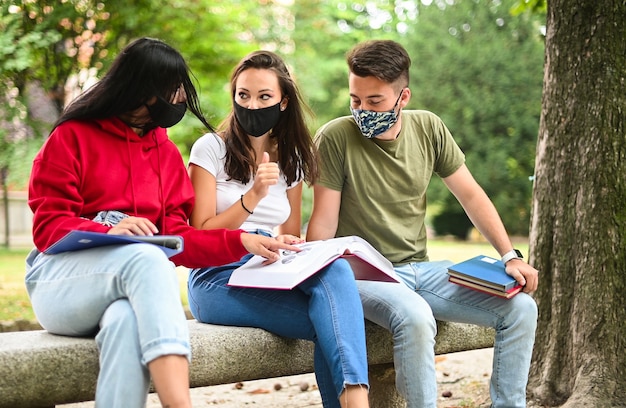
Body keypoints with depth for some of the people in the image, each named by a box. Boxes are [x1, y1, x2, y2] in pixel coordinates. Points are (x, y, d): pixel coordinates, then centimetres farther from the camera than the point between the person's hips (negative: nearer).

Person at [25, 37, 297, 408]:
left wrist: (240, 241, -4)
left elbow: (175, 237, 11)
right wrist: (109, 232, -21)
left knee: (126, 321, -37)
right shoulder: (73, 137, 5)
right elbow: (49, 227, -2)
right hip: (60, 283, -3)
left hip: (135, 278, 3)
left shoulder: (167, 153, 19)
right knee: (146, 258, -37)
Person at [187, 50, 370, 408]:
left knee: (335, 269, -34)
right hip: (218, 280, -4)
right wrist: (254, 195, -16)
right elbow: (202, 237, -2)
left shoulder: (291, 161, 16)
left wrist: (290, 245, -4)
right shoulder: (211, 149, 3)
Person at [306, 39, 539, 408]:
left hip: (421, 268, 5)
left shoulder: (428, 128, 3)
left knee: (521, 308, -8)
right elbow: (324, 221, -9)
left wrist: (510, 256, 2)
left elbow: (472, 196, 9)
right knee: (415, 317, -37)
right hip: (363, 273, -5)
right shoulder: (335, 138, -10)